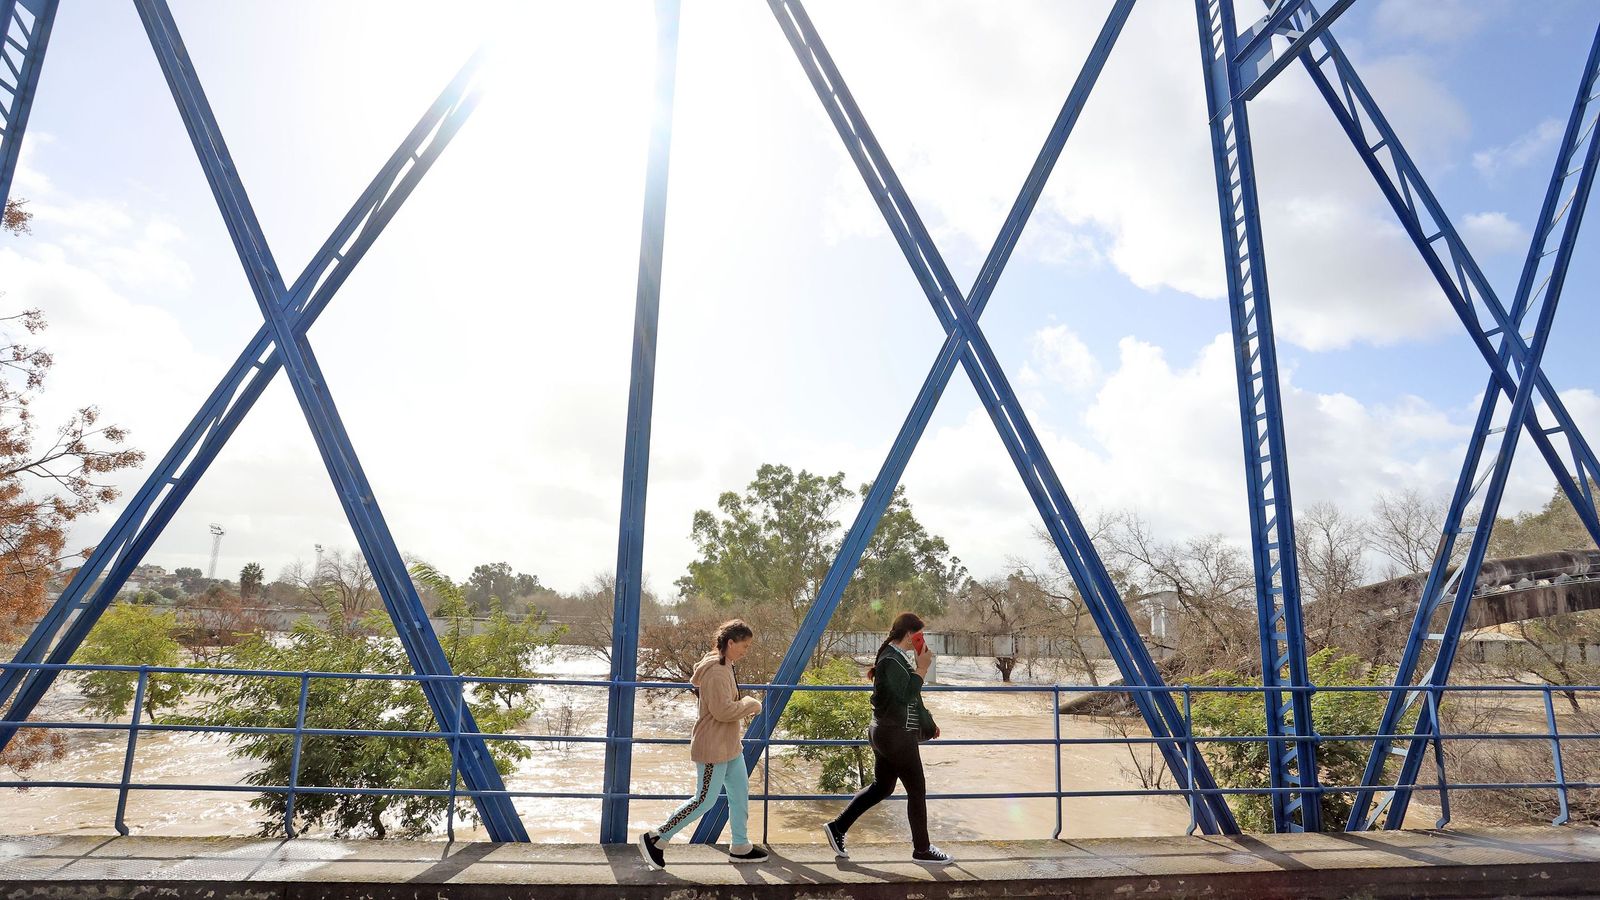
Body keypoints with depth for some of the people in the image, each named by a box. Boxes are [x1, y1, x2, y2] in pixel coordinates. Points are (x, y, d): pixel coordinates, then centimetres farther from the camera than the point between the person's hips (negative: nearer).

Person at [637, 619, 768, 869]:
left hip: (729, 746, 10)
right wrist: (750, 705, -14)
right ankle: (655, 839, 8)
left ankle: (740, 847, 29)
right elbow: (723, 710, -29)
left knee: (740, 793, 16)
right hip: (713, 748, -10)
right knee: (704, 800, -3)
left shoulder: (723, 666, 8)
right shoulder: (716, 671, -23)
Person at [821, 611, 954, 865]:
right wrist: (921, 669, -19)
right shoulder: (892, 661, -20)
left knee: (881, 786, 16)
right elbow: (905, 696, -24)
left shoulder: (897, 656, 12)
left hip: (887, 732, 10)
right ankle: (922, 849, 16)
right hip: (897, 735, -10)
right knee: (917, 790, 3)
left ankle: (837, 827, 19)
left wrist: (927, 721, 28)